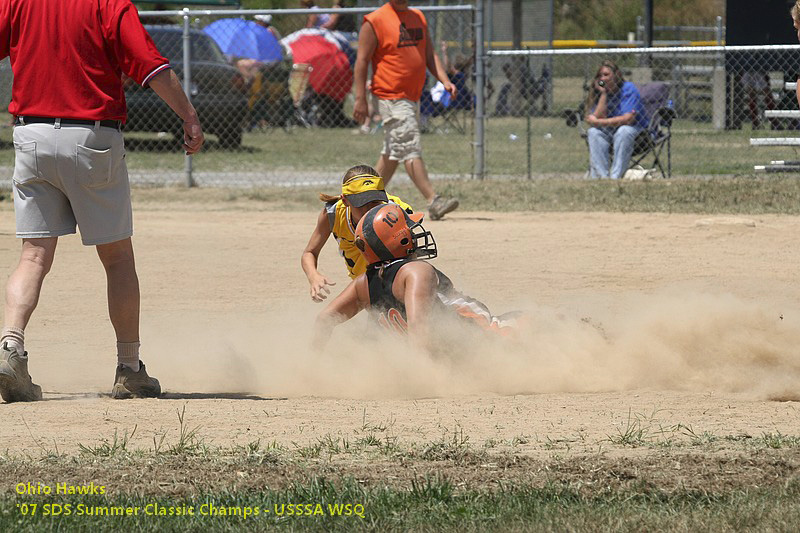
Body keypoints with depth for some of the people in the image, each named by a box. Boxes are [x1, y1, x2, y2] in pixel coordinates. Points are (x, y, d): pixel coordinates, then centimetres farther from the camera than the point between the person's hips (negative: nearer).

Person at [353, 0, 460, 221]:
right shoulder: (374, 22, -8)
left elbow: (430, 55, 14)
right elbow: (362, 61, -8)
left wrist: (445, 81, -2)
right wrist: (360, 99, -13)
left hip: (413, 98, 8)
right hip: (391, 97, -8)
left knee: (393, 153, 13)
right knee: (410, 150, -14)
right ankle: (433, 201, -21)